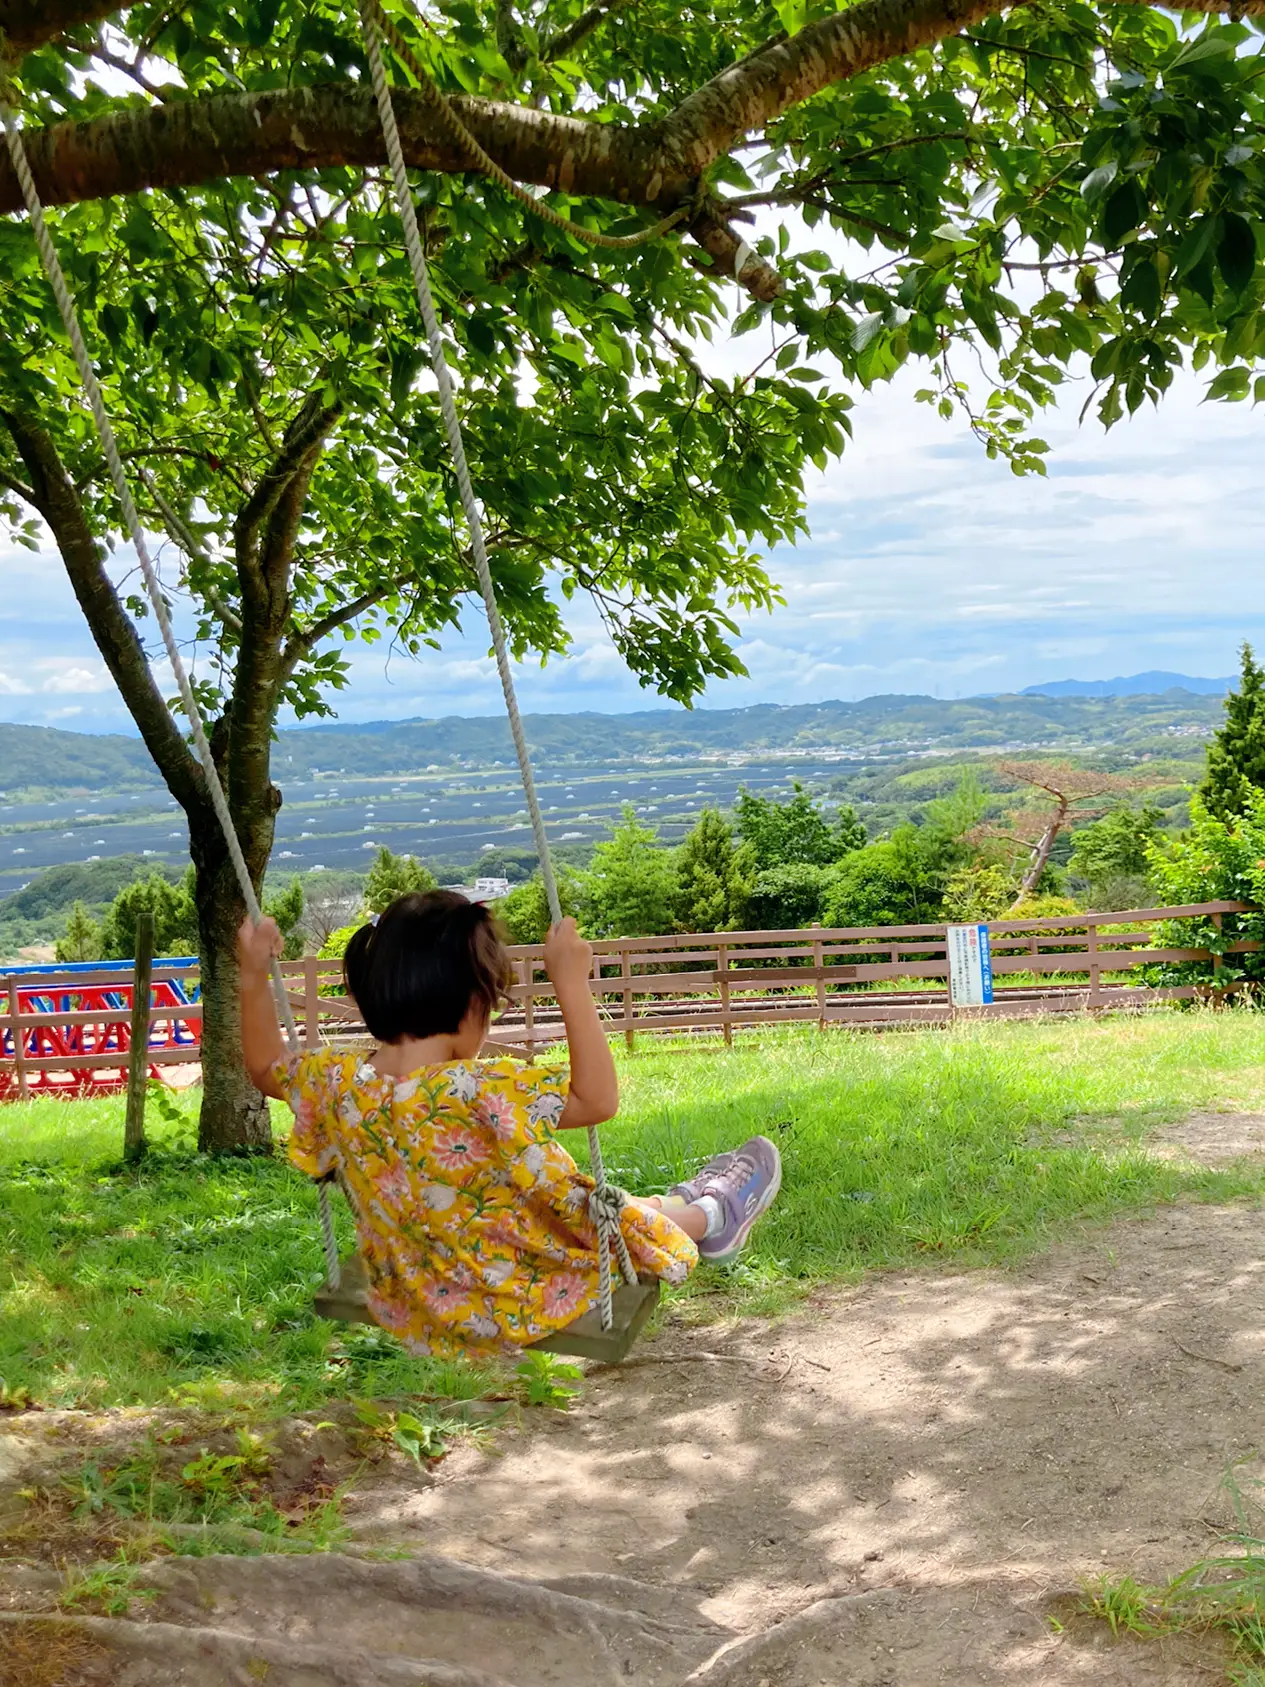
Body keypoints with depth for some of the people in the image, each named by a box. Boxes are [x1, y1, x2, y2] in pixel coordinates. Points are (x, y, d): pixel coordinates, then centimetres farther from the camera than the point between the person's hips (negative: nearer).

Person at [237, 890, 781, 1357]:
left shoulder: (335, 1087, -15)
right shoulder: (480, 1092, -35)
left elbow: (266, 1068, 6)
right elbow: (597, 1099, -33)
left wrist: (253, 979, 9)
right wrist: (571, 984, -31)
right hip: (514, 1311, -7)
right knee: (615, 1215, 21)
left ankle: (673, 1205, 53)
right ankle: (709, 1216, 50)